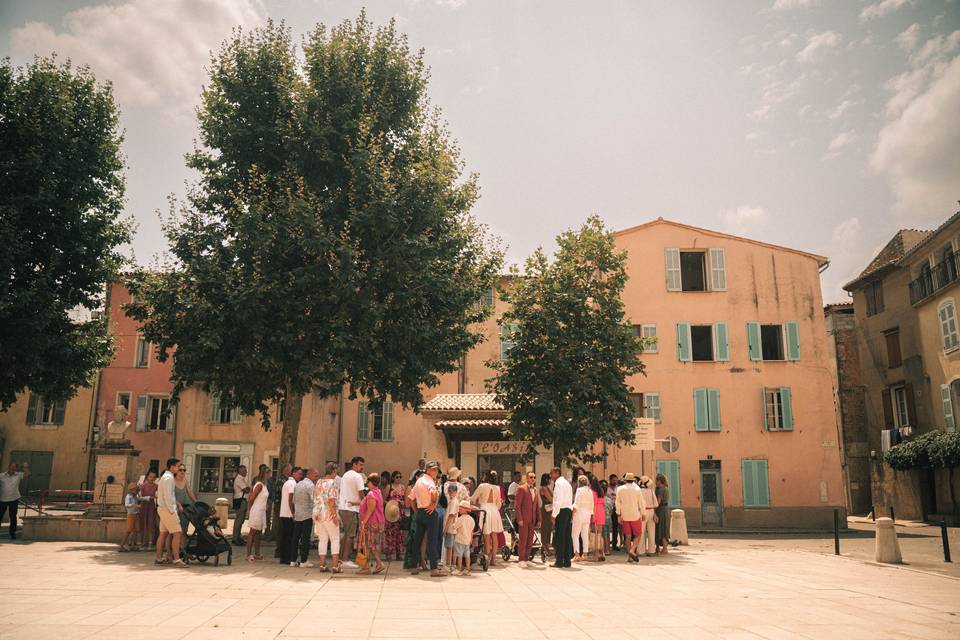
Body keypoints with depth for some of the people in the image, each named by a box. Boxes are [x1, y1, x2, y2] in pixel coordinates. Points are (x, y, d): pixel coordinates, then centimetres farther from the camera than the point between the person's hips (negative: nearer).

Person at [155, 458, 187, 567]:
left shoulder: (166, 477, 17)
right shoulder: (168, 477, -15)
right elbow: (167, 496, -20)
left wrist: (177, 504, 14)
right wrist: (172, 511, -17)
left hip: (162, 508, 10)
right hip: (167, 509, -10)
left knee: (163, 533, 12)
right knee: (177, 533, -11)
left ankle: (159, 558, 17)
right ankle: (177, 560, -13)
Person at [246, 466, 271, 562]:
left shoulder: (264, 485, 11)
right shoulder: (259, 485, -16)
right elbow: (251, 498, -18)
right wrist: (250, 509, -4)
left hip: (261, 511, 9)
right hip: (256, 511, -9)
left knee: (258, 532, 13)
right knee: (252, 532, -4)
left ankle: (256, 554, 21)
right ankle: (249, 554, 0)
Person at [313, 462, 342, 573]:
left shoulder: (319, 483, 12)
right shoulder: (333, 483, -10)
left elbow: (315, 499, 13)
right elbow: (331, 500, -19)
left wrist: (316, 514, 17)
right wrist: (335, 515, -17)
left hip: (318, 514, 7)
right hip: (329, 514, -7)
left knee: (322, 540, 11)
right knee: (335, 539, 1)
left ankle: (322, 565, 12)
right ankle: (335, 566, -3)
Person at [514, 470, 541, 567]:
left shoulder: (536, 490, 16)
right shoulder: (521, 489, -5)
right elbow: (517, 505, -9)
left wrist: (539, 519, 11)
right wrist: (519, 519, -15)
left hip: (532, 520, 6)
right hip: (523, 519, -6)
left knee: (530, 541, 7)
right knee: (523, 540, -3)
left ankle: (527, 558, 16)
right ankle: (521, 560, 5)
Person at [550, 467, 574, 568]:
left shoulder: (558, 483, -9)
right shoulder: (567, 483, 20)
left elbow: (559, 500, -16)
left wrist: (554, 515, -14)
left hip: (562, 511, -9)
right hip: (569, 510, 9)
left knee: (559, 537, -5)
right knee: (567, 536, 8)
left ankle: (559, 561, -4)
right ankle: (567, 561, 11)